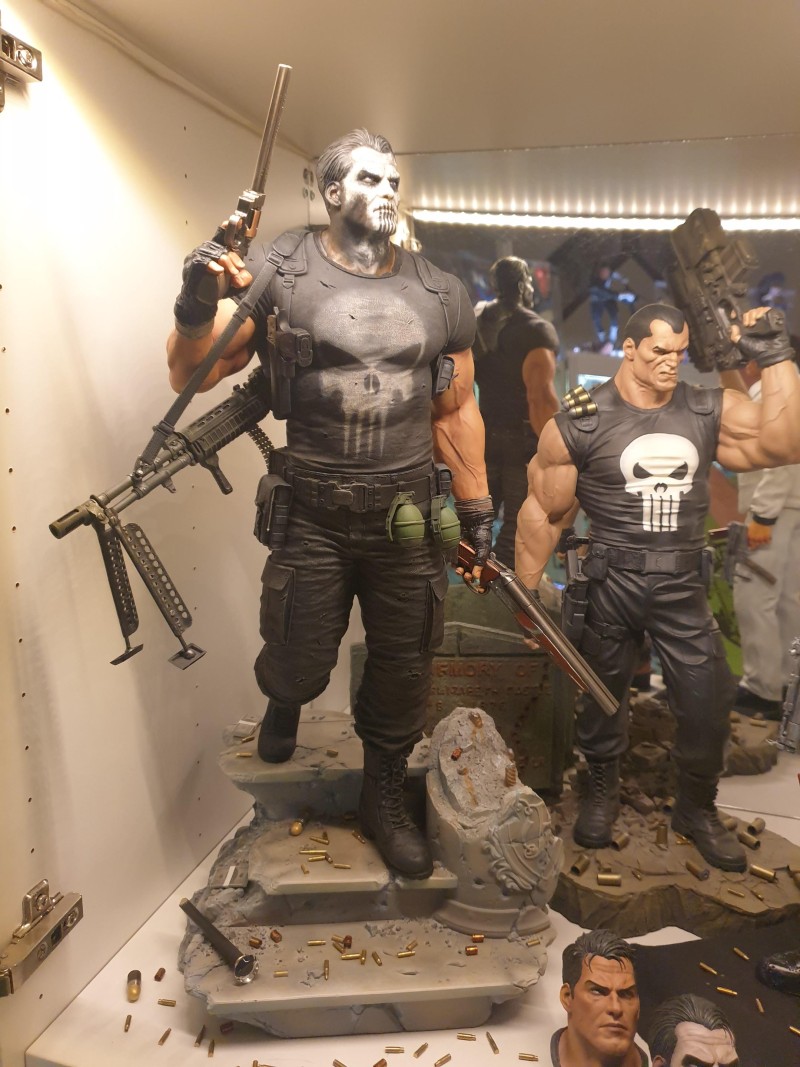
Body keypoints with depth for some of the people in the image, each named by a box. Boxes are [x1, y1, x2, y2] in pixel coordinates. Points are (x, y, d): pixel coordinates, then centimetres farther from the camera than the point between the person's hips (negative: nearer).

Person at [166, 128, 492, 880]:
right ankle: (284, 699, 48)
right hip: (312, 516, -2)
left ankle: (383, 803, 38)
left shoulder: (440, 295, 6)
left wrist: (476, 511, 10)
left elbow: (457, 411, 10)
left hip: (408, 517, 3)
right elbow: (192, 376, -3)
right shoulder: (281, 276, -4)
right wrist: (196, 309, -23)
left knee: (402, 674, 12)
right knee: (300, 665, 7)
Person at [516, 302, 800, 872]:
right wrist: (526, 594, -1)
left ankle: (698, 808, 35)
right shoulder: (581, 421, -7)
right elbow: (543, 511, -3)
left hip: (683, 586, 3)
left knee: (709, 702, 7)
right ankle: (603, 789, 43)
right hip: (611, 583, -2)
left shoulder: (710, 411, 2)